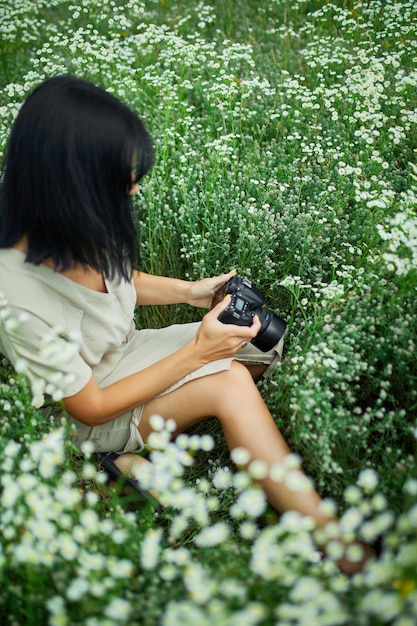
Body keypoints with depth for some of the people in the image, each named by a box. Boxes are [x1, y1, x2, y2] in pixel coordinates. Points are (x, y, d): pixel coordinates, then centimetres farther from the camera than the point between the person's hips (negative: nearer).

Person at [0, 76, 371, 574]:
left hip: (123, 353, 8)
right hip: (86, 419, -7)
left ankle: (144, 456, -9)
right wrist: (197, 353, -22)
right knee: (228, 383, -29)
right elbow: (90, 407, -22)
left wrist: (188, 290, -5)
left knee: (274, 348, -10)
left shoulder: (72, 227, -13)